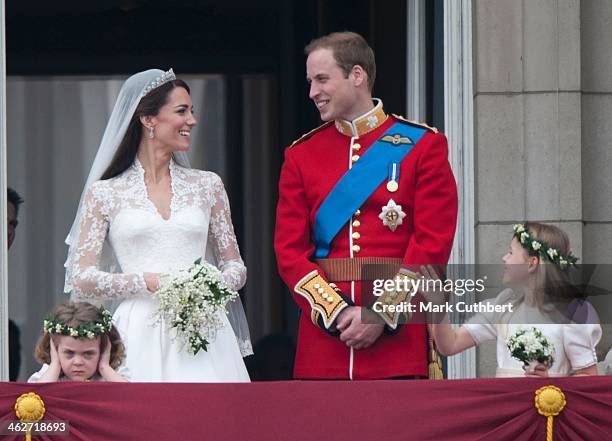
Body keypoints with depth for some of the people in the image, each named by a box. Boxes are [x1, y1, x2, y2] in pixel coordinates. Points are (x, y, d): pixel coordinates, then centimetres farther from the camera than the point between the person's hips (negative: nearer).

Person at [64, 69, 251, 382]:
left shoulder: (207, 185, 15)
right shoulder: (104, 193, 7)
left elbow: (235, 266, 17)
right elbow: (81, 279, 2)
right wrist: (147, 282, -11)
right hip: (140, 337, -2)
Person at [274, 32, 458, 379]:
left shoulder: (422, 145, 3)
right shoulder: (301, 155, 11)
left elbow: (434, 244, -4)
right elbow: (289, 250, 5)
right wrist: (335, 311, -10)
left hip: (399, 335, -2)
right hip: (323, 340, 2)